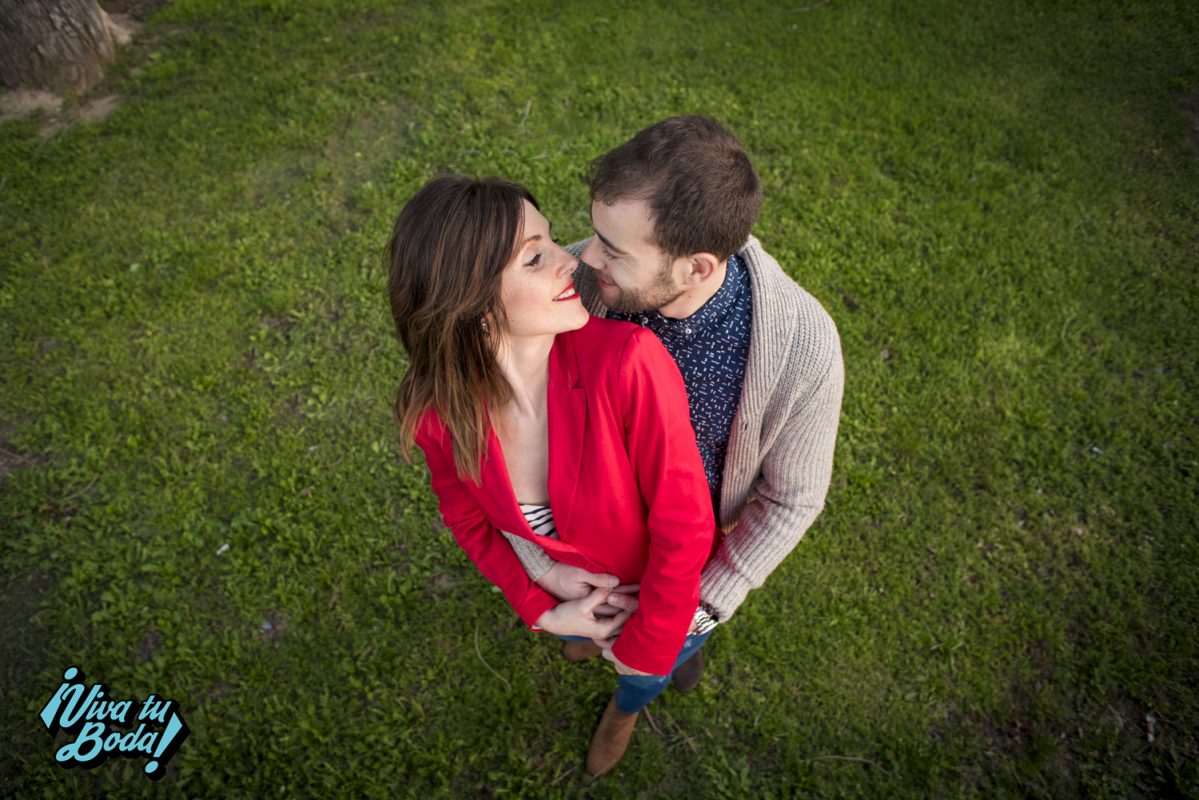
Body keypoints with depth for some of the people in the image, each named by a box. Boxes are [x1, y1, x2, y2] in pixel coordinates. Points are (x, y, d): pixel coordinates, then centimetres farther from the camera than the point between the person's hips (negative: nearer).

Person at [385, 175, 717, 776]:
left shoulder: (627, 360, -42)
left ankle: (626, 705, 71)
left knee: (645, 669, 32)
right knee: (583, 629, 37)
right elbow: (466, 514, -7)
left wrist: (646, 648, -16)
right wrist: (541, 608, -12)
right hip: (567, 584, 2)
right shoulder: (437, 409, -29)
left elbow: (684, 523, -30)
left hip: (663, 585, -2)